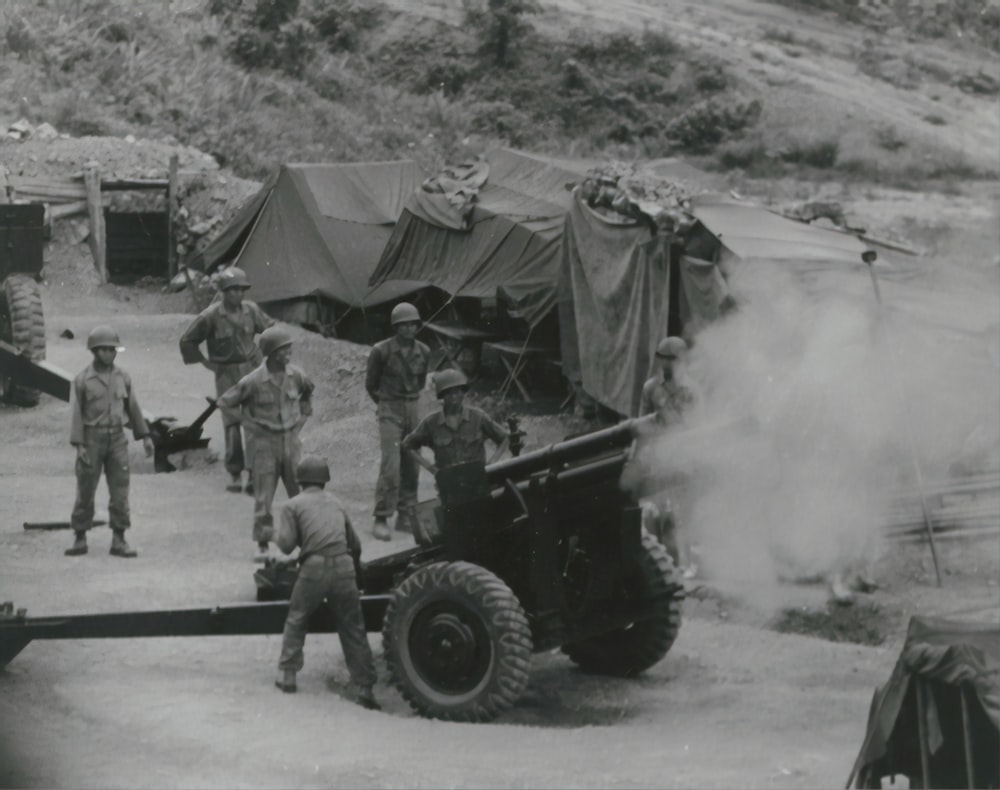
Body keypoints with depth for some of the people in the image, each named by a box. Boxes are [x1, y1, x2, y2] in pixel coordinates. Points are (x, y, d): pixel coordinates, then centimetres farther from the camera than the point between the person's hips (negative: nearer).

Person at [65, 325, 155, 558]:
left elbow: (132, 407, 12)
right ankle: (79, 539, 13)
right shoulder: (82, 380, -6)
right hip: (91, 437, -3)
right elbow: (76, 414, -8)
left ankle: (118, 541, 2)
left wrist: (145, 436, 11)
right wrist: (79, 446, -15)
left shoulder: (123, 377, 5)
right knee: (85, 491, 2)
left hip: (116, 439, 3)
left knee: (120, 490, -2)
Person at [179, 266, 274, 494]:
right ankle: (235, 475, 6)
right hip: (226, 374, -3)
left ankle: (254, 475, 0)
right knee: (231, 425, -6)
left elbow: (269, 327, 19)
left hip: (251, 370, 3)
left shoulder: (250, 310, -1)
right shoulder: (210, 316, -12)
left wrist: (263, 353, 11)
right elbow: (187, 341, -1)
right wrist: (205, 362, 0)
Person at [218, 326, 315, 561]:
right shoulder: (254, 381, -15)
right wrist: (248, 423, -8)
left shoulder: (295, 375, -3)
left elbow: (309, 390, 21)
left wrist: (303, 415, 13)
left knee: (301, 491, 5)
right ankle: (263, 546, 8)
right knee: (263, 497, 0)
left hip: (291, 440, 3)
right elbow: (225, 402, -6)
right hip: (264, 443, -3)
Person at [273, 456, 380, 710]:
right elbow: (355, 544, 24)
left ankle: (287, 675, 17)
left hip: (314, 567, -3)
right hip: (343, 565, 3)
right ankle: (363, 687, 2)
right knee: (353, 629, 5)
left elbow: (286, 544, -3)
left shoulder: (293, 505, 8)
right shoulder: (335, 503, 22)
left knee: (296, 621, 18)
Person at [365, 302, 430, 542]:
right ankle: (381, 520, -12)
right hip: (390, 411, -5)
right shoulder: (382, 351, -10)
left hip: (412, 410, 5)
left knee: (411, 467, 6)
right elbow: (370, 383, 5)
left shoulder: (423, 352, 3)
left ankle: (407, 517, 15)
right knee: (390, 465, -14)